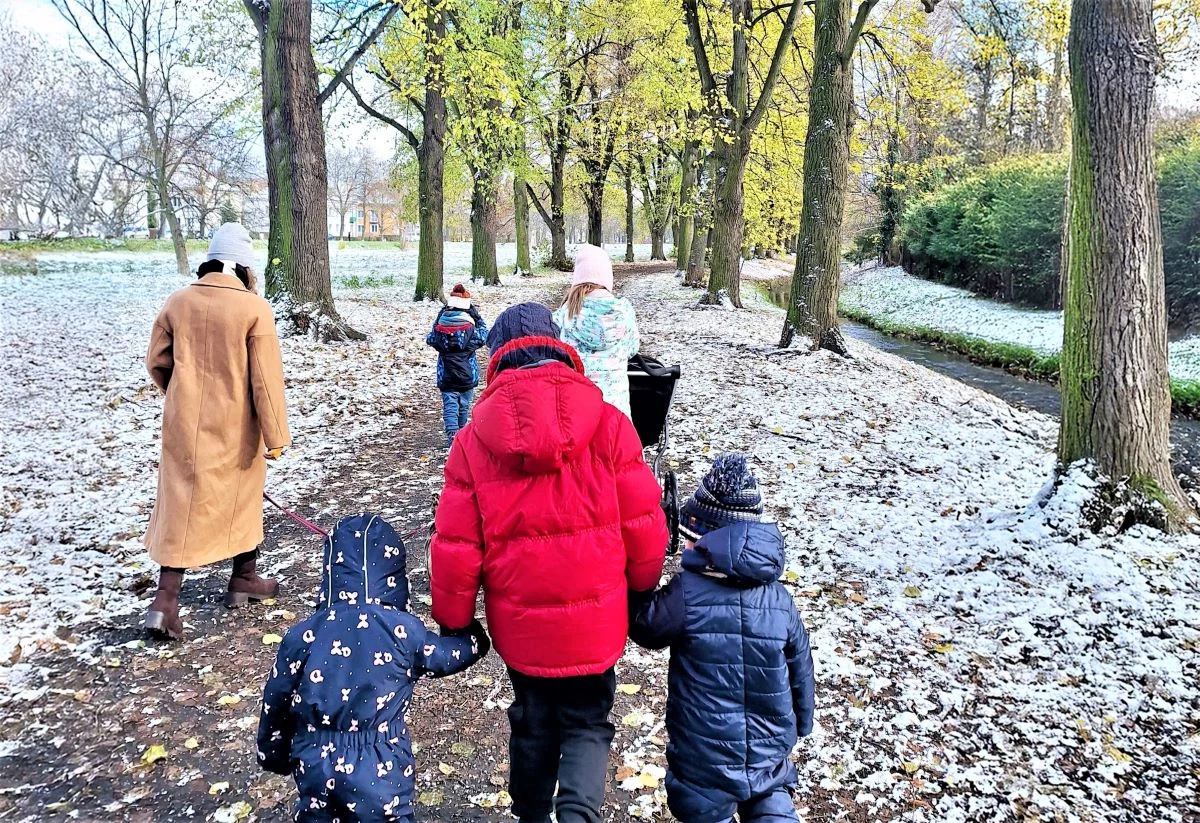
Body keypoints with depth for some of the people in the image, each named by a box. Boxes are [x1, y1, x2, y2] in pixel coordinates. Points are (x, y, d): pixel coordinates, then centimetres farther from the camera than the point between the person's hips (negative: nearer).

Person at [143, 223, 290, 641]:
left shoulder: (178, 302, -1)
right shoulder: (254, 308, -14)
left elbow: (157, 362, 7)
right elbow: (265, 377, -14)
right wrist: (275, 434, -8)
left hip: (185, 423, 3)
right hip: (235, 426, -3)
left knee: (182, 504, 9)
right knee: (242, 497, 17)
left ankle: (166, 599, 2)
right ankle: (244, 579, 32)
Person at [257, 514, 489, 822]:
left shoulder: (303, 635, -5)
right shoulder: (404, 631, -10)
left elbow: (275, 704, 6)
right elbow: (454, 653, 6)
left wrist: (274, 755, 24)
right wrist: (474, 633, 28)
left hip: (315, 766, 2)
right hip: (379, 773, -2)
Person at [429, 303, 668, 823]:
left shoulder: (474, 439, -6)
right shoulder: (608, 425, -10)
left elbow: (455, 549, -5)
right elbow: (643, 527, -7)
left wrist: (453, 624, 9)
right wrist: (643, 593, 11)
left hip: (519, 623, 2)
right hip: (595, 619, -1)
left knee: (533, 726, 24)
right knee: (587, 725, 18)